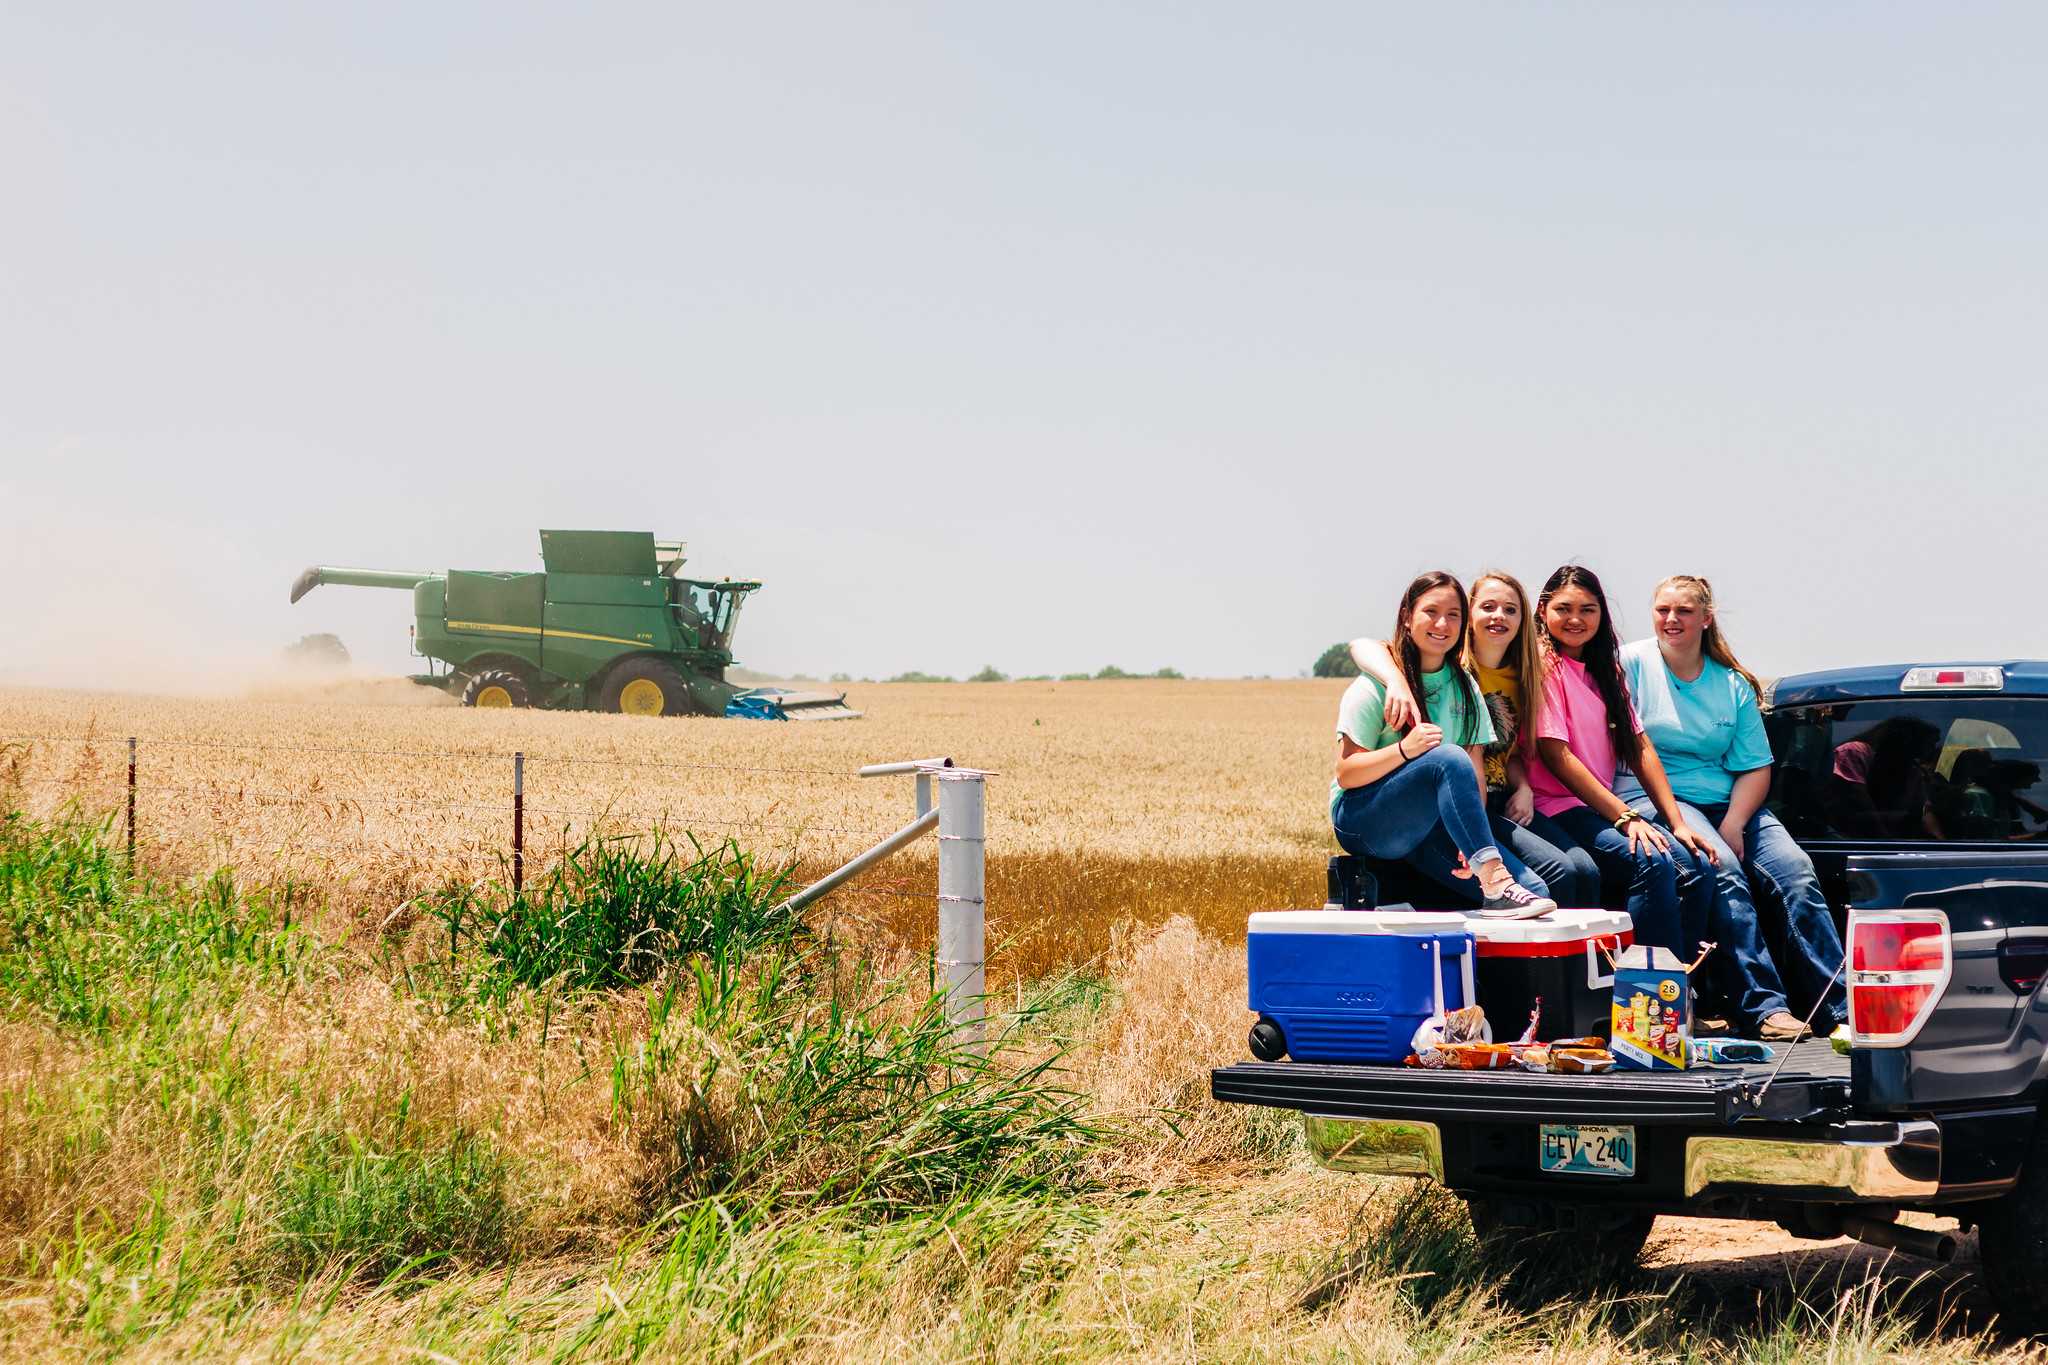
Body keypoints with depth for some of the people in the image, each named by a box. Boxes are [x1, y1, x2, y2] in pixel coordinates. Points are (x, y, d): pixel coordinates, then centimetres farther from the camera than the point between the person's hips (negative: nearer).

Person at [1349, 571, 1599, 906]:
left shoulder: (1517, 678, 14)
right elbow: (1362, 646, -17)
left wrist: (1524, 789, 0)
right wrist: (1397, 681, -38)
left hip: (1503, 803, 6)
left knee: (1587, 872, -15)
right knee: (1558, 871, -23)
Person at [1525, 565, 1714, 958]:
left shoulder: (1606, 668, 18)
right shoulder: (1544, 663, -6)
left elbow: (1640, 747, 13)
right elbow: (1556, 756, -13)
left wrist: (1676, 822, 2)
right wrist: (1624, 816, -16)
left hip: (1603, 806, 7)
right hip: (1556, 808, -7)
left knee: (1695, 864, -14)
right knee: (1652, 862, -28)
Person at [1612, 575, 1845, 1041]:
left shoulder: (1733, 684, 15)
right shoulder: (1633, 663, 3)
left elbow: (1756, 767, 10)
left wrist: (1732, 825, -10)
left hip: (1729, 803, 5)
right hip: (1652, 798, -4)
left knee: (1797, 871, -19)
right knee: (1722, 868, -31)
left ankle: (1840, 1010, -23)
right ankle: (1763, 1007, -33)